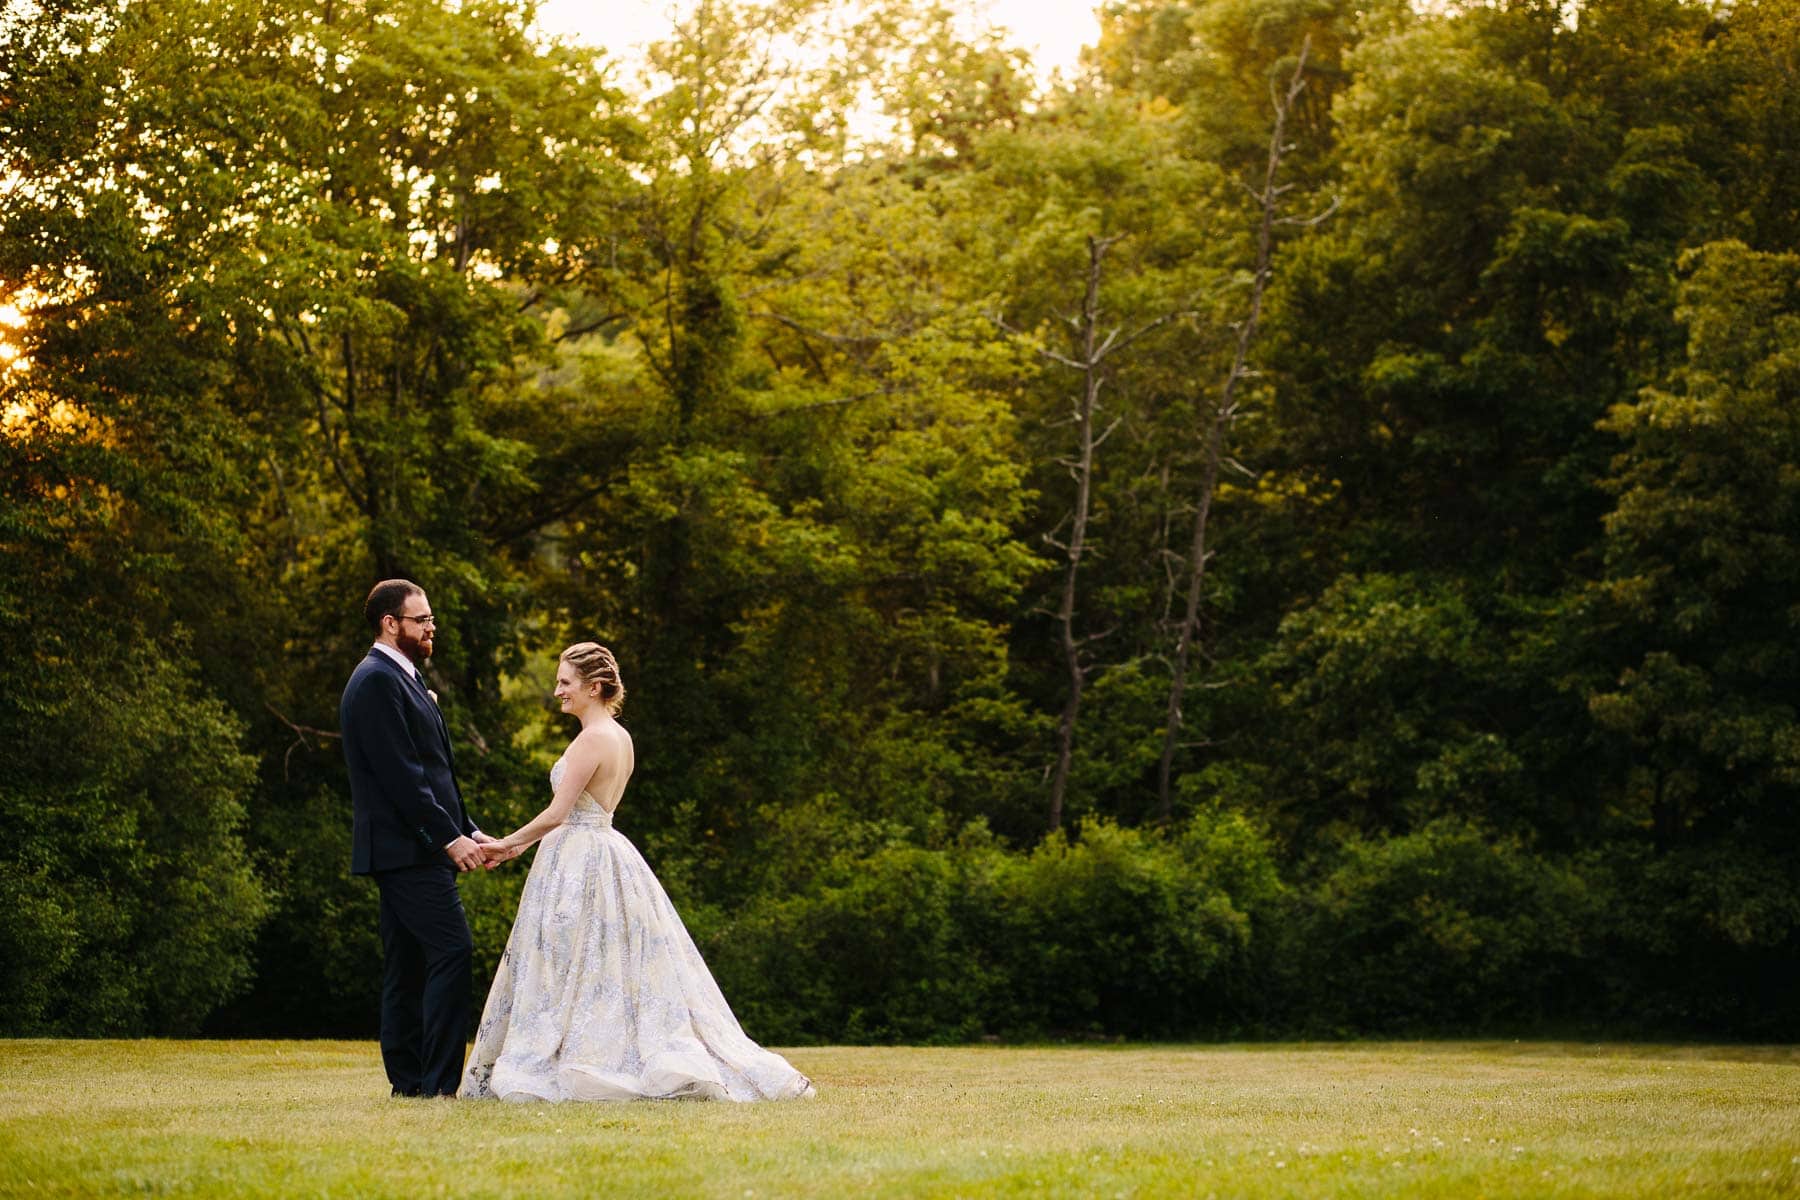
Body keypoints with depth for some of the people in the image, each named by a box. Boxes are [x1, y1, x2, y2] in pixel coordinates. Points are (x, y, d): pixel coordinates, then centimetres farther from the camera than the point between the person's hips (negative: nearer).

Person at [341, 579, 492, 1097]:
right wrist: (449, 836, -19)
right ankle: (439, 1082, -15)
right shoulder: (377, 681, -12)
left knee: (408, 966, 10)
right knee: (452, 951, -14)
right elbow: (400, 775, -19)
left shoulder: (401, 679, 20)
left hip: (411, 849, 11)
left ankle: (408, 1080, 12)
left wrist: (468, 830, 14)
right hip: (408, 848, -11)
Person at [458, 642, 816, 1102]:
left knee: (573, 970, -4)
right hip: (606, 854, 9)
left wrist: (507, 843, -5)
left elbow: (558, 813, -18)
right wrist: (519, 845, 17)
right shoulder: (620, 737, 12)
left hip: (579, 867, -9)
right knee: (626, 971, 10)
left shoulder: (592, 739, -16)